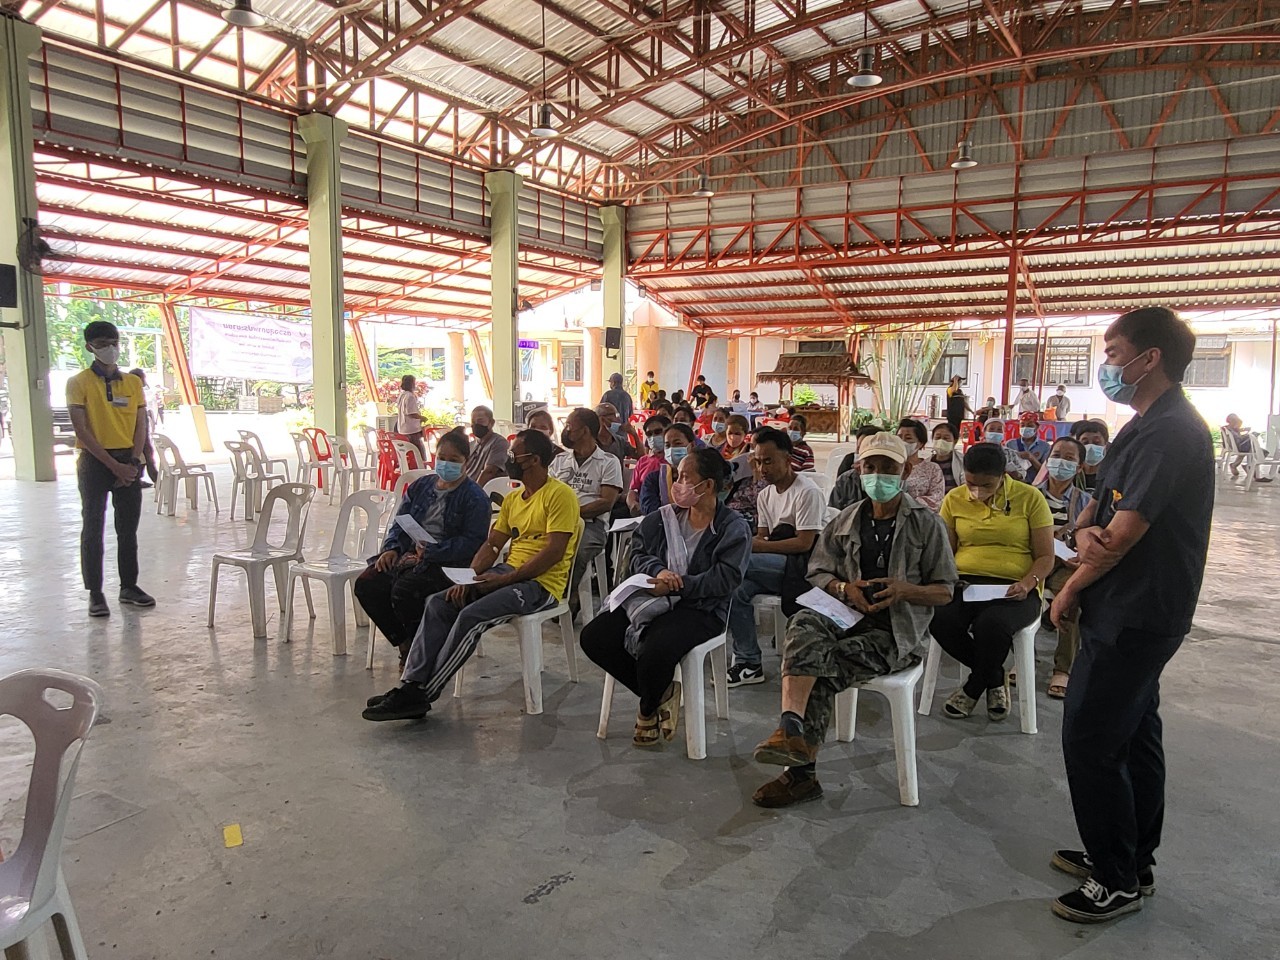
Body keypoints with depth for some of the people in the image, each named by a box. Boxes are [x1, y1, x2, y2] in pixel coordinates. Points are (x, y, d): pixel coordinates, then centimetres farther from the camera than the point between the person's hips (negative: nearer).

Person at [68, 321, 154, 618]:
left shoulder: (133, 382, 10)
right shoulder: (79, 383, -2)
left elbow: (140, 426, 7)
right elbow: (82, 431, -8)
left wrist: (133, 463, -6)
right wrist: (113, 465, -14)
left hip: (129, 462, 4)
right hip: (95, 461, -3)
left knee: (128, 528, 8)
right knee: (93, 528, 0)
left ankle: (129, 586, 17)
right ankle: (95, 592, 5)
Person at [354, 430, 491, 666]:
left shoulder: (474, 497, -4)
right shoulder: (421, 486, 18)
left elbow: (472, 542, -13)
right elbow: (400, 522, 20)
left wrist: (429, 552, -19)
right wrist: (391, 548, -1)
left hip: (447, 563, -7)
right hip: (410, 555, 7)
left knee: (403, 590, -30)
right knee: (366, 585, -13)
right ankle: (403, 642, 3)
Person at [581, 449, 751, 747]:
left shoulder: (734, 528, -3)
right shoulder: (664, 517, 12)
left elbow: (726, 579, -13)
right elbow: (638, 553, 10)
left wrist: (676, 586, -19)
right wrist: (658, 569, -13)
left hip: (700, 608, -6)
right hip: (652, 597, 6)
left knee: (655, 652, -33)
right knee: (593, 636, -13)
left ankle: (647, 712, 5)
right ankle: (662, 693, 3)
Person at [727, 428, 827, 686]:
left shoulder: (807, 492, -10)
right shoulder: (765, 495, 15)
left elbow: (804, 543, -17)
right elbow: (762, 537, 13)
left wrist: (759, 546, -19)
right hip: (776, 567, 7)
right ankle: (749, 663, -14)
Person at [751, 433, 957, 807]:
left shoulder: (925, 524, 4)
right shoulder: (846, 521, 15)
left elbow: (945, 592, 4)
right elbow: (817, 572, 14)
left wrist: (904, 590, -16)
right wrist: (844, 588, -8)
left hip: (898, 631, -3)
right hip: (848, 617, 4)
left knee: (821, 668, -28)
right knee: (803, 624, -33)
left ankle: (801, 770, -22)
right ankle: (791, 730, -45)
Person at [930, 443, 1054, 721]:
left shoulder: (1029, 497, 2)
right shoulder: (954, 499, 9)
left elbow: (1046, 556, 3)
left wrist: (1027, 584, -17)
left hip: (1013, 589, -2)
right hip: (964, 583, 3)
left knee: (991, 624, -36)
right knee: (939, 619, -32)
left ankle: (973, 688, -2)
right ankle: (995, 679, -2)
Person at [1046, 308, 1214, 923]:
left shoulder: (1170, 432, -20)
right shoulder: (1147, 427, 13)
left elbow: (1123, 536, -23)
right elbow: (1101, 513, 10)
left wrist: (1070, 590, -8)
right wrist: (1086, 532, -13)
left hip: (1133, 618, -10)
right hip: (1134, 614, 10)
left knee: (1089, 740, -3)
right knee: (1133, 735, 17)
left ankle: (1117, 882, 12)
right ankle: (1132, 860, 31)